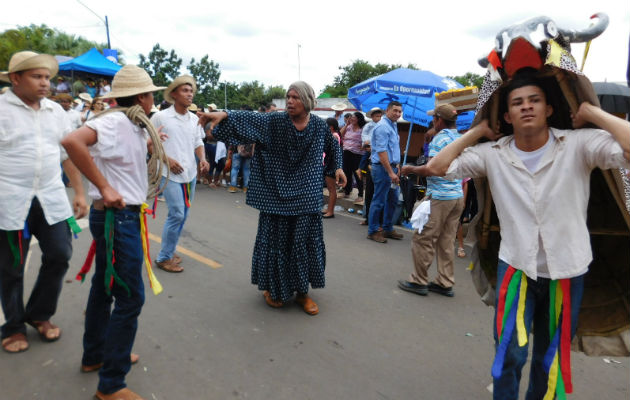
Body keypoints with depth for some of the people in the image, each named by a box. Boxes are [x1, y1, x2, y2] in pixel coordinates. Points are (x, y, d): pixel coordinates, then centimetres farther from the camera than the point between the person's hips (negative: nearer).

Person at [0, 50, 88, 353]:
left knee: (59, 257, 5)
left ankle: (40, 314, 28)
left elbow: (69, 153, 14)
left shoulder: (56, 111, 10)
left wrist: (79, 192, 11)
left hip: (52, 200, 4)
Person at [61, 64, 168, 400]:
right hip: (116, 216, -10)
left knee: (104, 286, 20)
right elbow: (72, 141, -33)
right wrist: (104, 187, -29)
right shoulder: (116, 121, -18)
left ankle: (94, 356, 39)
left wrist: (149, 142, 6)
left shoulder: (133, 124, 10)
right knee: (130, 297, -5)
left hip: (121, 216, 10)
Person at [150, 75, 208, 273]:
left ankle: (169, 250, 30)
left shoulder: (195, 119, 9)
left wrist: (202, 159, -5)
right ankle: (164, 257, 4)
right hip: (171, 174, -6)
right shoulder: (160, 117, -6)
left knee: (183, 215, 12)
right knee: (177, 214, -13)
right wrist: (167, 159, -15)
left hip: (190, 174, 6)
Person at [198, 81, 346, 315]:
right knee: (275, 240, 5)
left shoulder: (319, 126, 2)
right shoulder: (275, 122, -6)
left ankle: (302, 291, 20)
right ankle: (272, 288, 25)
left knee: (305, 241, 5)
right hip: (277, 194, -1)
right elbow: (250, 118, -21)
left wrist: (338, 167, 7)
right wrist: (224, 115, -37)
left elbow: (334, 146, 19)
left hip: (306, 197, 2)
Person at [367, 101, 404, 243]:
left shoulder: (393, 126, 17)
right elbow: (381, 152, -22)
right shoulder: (382, 126, -15)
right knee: (379, 201, -2)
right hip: (383, 168, -10)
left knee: (393, 199, 15)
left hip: (391, 167, 10)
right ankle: (372, 231, 9)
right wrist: (391, 172, -23)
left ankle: (388, 229, 27)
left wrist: (397, 168, 18)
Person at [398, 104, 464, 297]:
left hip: (439, 196, -8)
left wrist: (410, 169, -5)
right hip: (458, 196, 9)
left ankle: (419, 281, 9)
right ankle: (445, 283, 18)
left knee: (423, 239, 1)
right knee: (446, 241, 13)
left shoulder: (440, 138, -12)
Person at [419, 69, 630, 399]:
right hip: (515, 267, 0)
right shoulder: (493, 154, -7)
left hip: (567, 271, 0)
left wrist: (591, 112, -18)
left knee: (550, 360, 19)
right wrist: (477, 131, -8)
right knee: (510, 355, 1)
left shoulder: (579, 144, -12)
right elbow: (438, 167, -9)